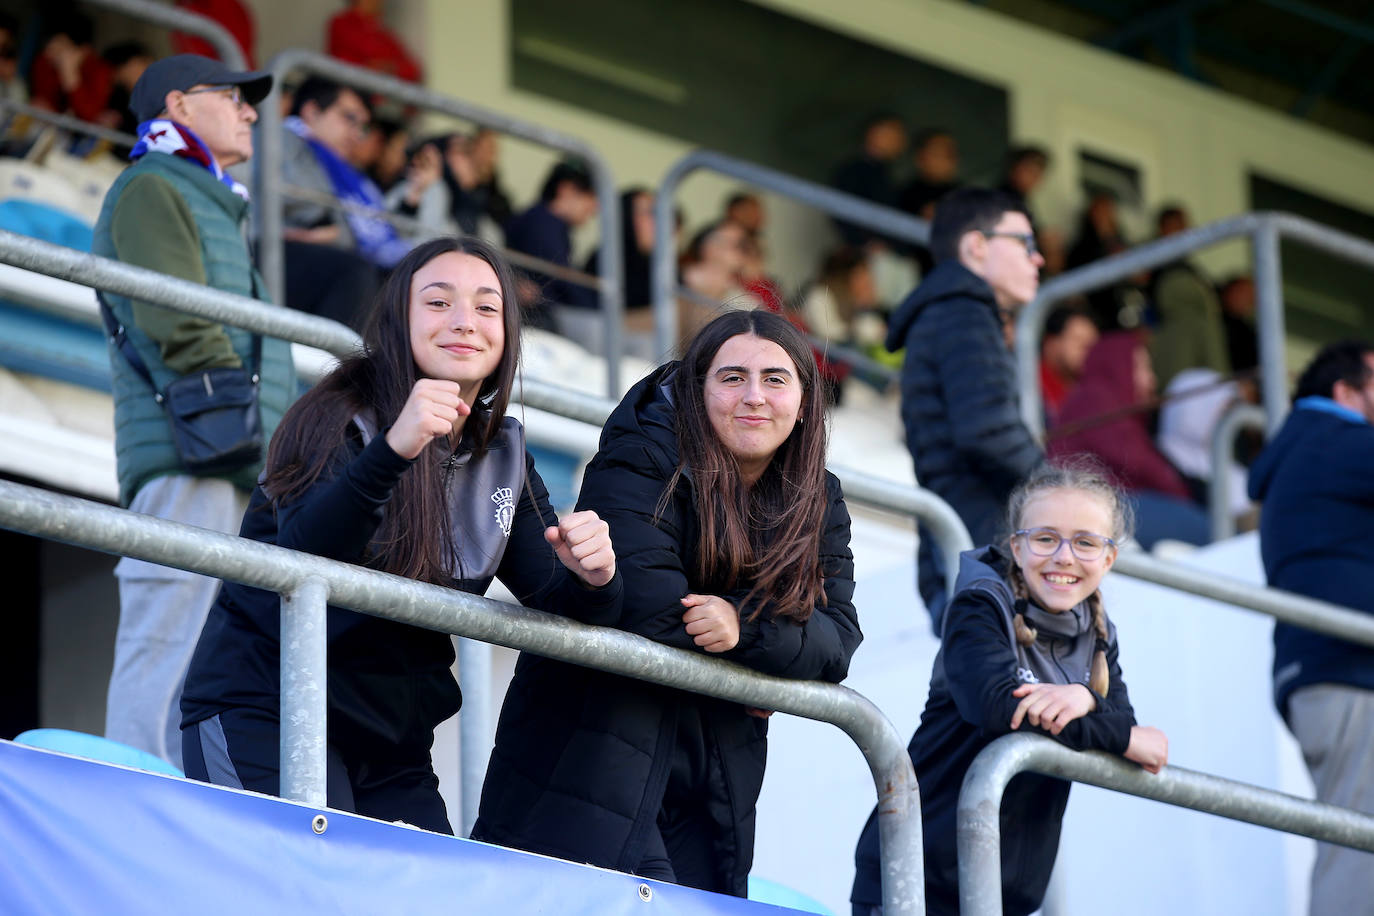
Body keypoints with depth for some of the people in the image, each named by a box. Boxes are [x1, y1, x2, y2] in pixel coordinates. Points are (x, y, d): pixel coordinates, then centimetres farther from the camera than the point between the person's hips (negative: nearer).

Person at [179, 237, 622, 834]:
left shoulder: (504, 460, 8)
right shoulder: (338, 421, -12)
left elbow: (557, 607, 3)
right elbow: (299, 566, -29)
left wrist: (591, 581, -22)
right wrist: (392, 451, -43)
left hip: (392, 743, 6)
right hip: (262, 712, -6)